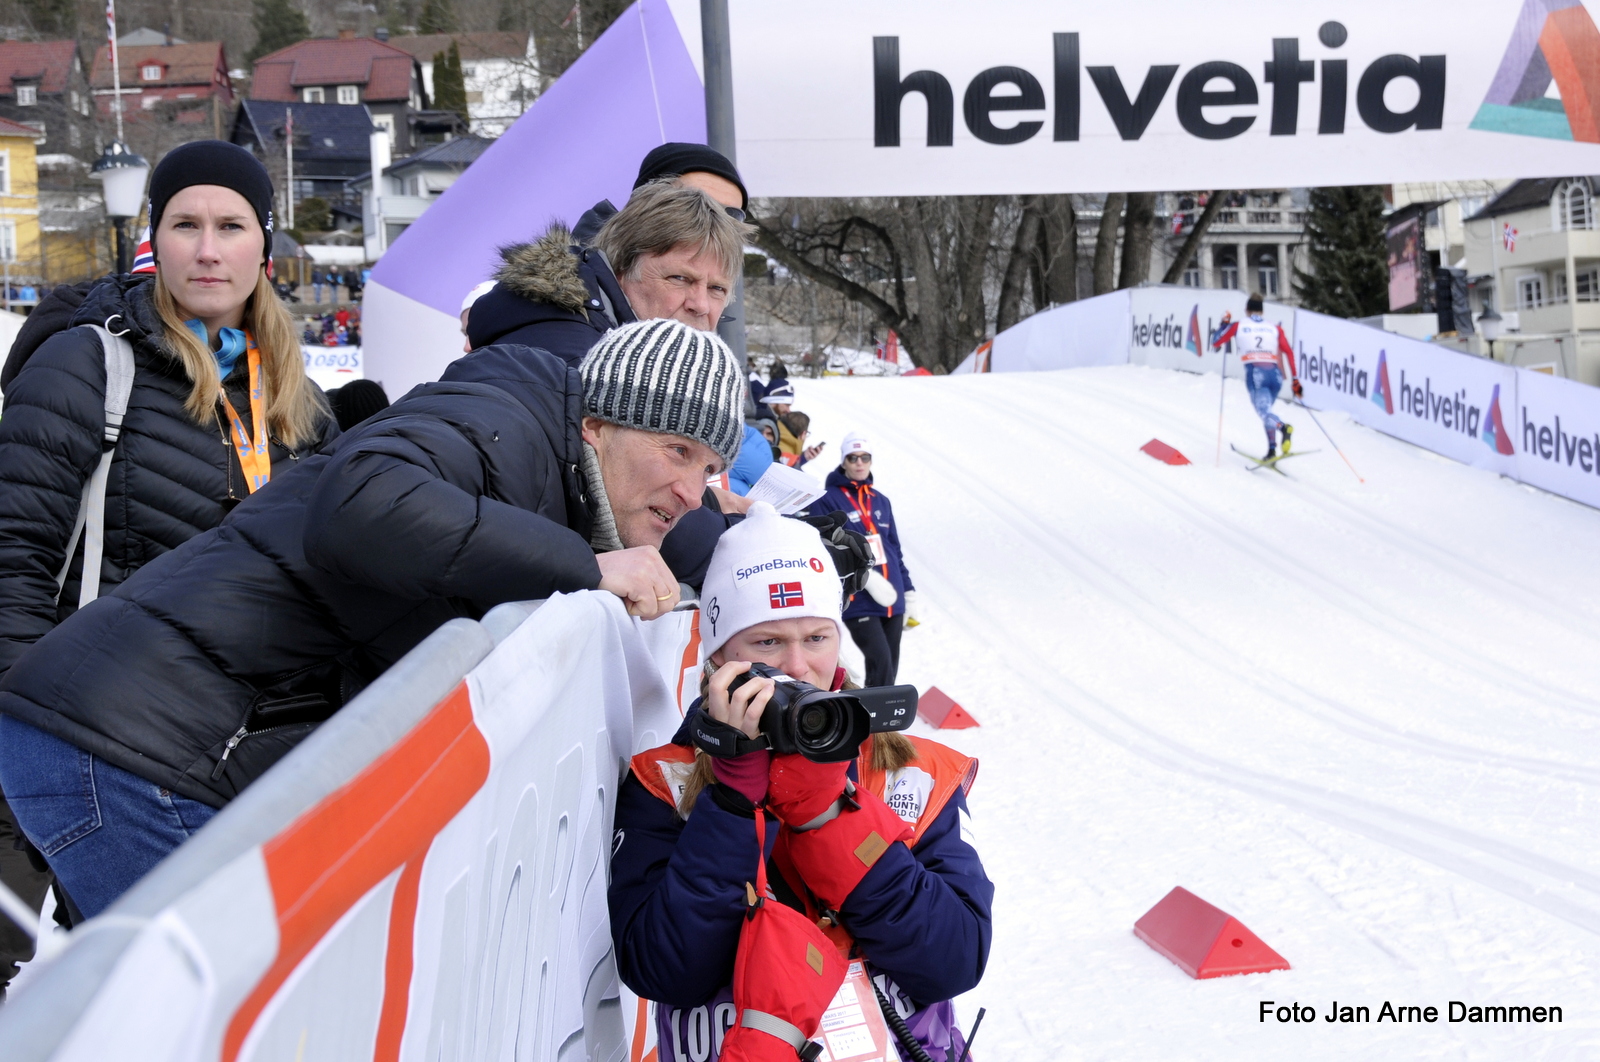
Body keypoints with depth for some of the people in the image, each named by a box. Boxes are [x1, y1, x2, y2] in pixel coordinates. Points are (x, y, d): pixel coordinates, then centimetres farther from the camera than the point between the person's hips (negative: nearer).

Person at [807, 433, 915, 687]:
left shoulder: (881, 501, 15)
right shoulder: (828, 501, -4)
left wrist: (907, 587, 15)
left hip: (892, 599, 6)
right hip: (859, 602, -6)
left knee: (891, 666, 7)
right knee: (880, 661, -19)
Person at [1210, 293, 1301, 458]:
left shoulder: (1238, 326, 15)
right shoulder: (1275, 328, 19)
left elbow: (1215, 343, 23)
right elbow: (1289, 352, 8)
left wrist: (1224, 324, 39)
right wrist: (1295, 380, 9)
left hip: (1255, 373, -3)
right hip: (1276, 374, 3)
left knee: (1264, 411, -19)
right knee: (1266, 411, 25)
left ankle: (1283, 428, -50)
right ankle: (1271, 448, 14)